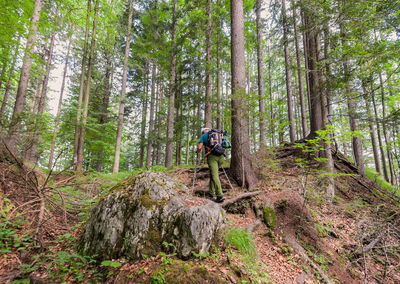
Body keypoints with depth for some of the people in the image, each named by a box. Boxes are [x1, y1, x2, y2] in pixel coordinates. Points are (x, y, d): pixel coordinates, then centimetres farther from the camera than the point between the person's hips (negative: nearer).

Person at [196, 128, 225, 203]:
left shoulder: (203, 136, 11)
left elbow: (199, 147, 1)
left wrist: (197, 152, 22)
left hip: (212, 156, -5)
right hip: (221, 156, 5)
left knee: (215, 175, -10)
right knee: (212, 173, 20)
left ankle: (220, 196, -20)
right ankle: (212, 192, 21)